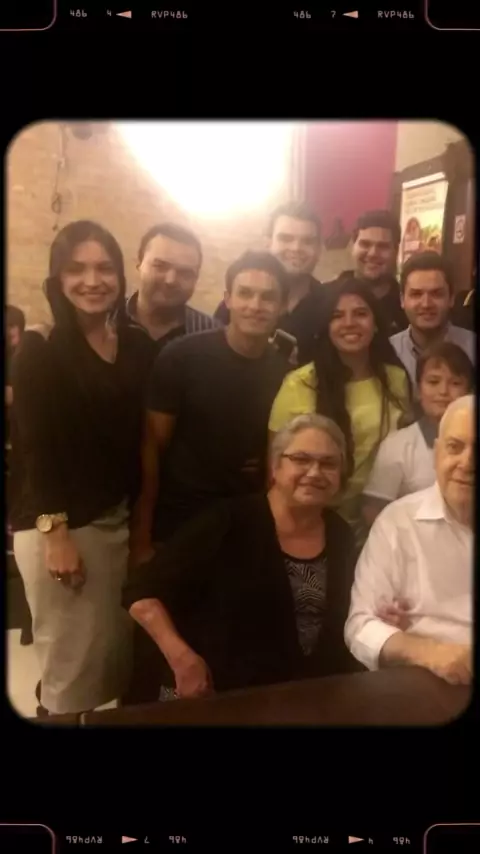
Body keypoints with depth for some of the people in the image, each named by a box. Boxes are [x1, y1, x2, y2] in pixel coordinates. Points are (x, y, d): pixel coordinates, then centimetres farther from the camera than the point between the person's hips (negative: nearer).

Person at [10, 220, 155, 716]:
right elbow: (32, 448, -10)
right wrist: (55, 532, -15)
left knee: (122, 656, 13)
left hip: (125, 521, 5)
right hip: (60, 526, -4)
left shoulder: (138, 345, 6)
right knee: (72, 668, 4)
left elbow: (143, 438, 6)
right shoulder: (39, 351, -6)